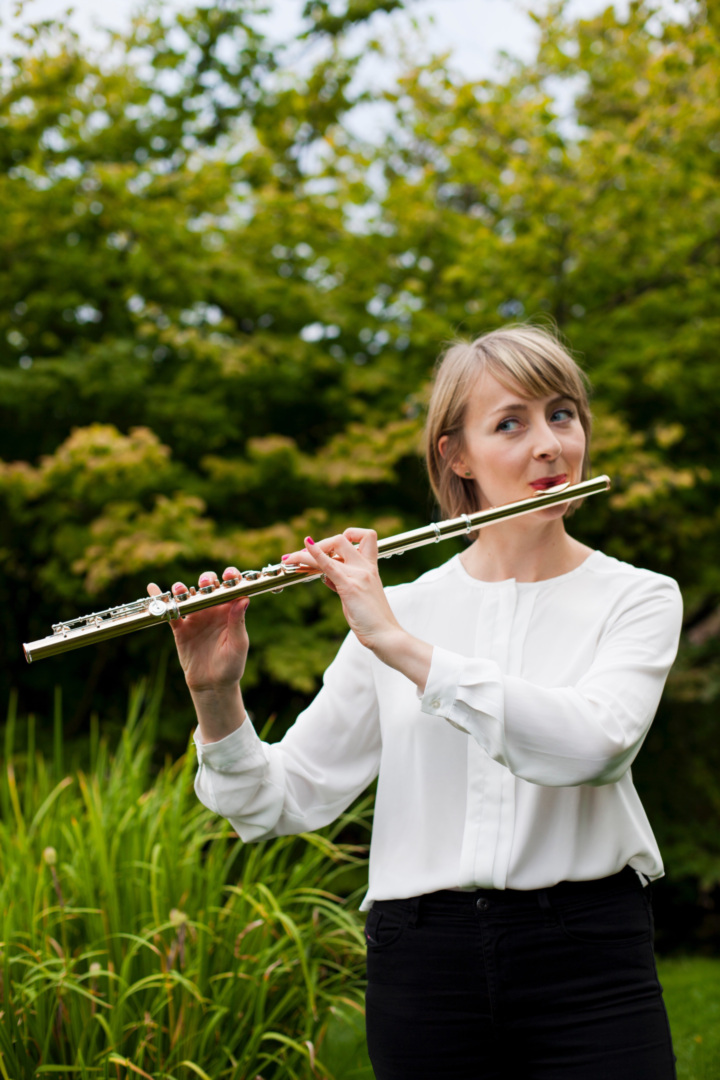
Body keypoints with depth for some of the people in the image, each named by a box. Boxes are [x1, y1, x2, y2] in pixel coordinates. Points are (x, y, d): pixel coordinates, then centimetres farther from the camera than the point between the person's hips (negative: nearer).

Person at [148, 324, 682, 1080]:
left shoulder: (637, 598, 1)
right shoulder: (399, 609, 6)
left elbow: (591, 744, -19)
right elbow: (285, 803, 3)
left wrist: (398, 645, -22)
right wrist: (216, 698, -15)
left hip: (585, 961, -1)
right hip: (423, 961, 2)